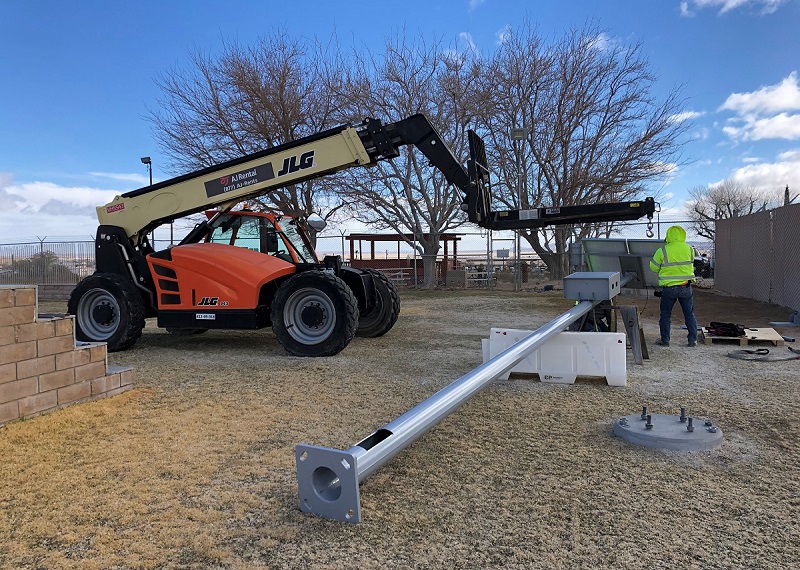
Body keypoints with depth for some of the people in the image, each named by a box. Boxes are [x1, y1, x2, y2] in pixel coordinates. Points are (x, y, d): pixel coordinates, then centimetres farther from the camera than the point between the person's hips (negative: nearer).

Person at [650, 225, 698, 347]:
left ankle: (665, 340, 13)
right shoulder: (689, 249, -1)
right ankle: (693, 339, 15)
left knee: (665, 314, 10)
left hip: (669, 288, -2)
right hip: (686, 287, 2)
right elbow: (691, 264, 15)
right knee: (689, 314, 13)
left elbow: (654, 267, -2)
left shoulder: (662, 251, -11)